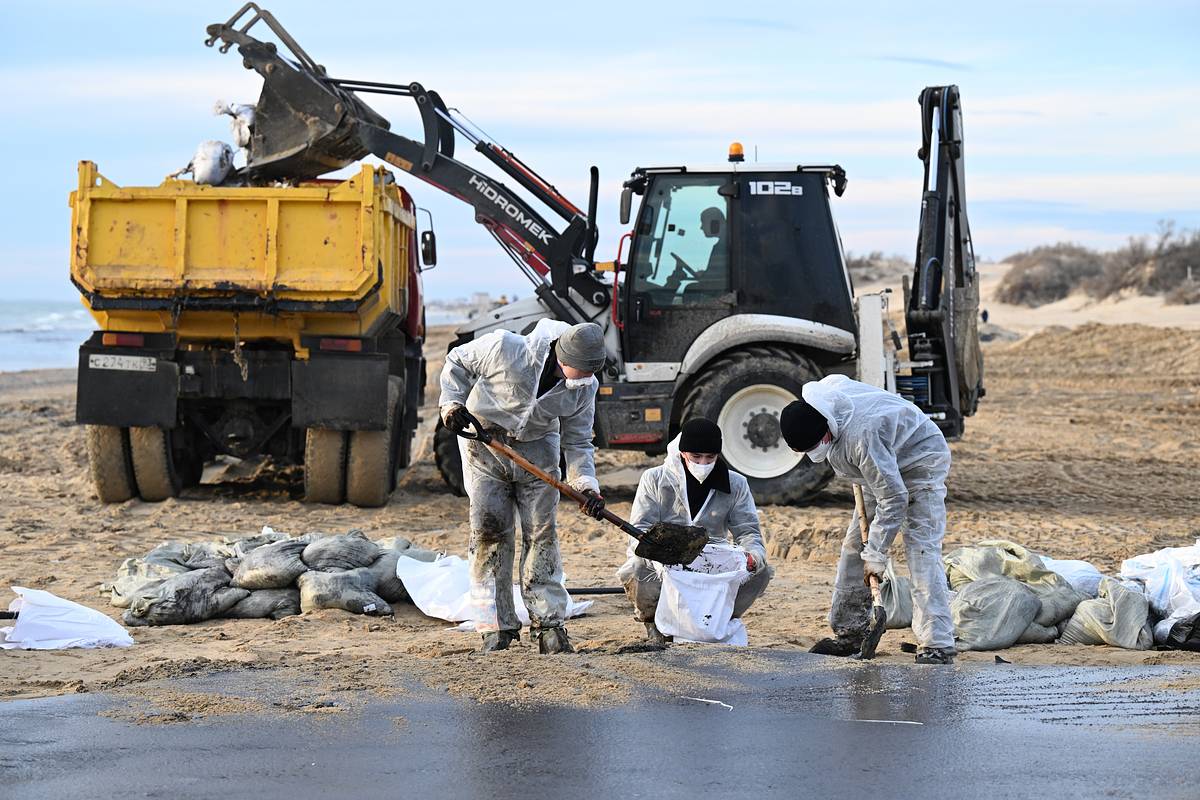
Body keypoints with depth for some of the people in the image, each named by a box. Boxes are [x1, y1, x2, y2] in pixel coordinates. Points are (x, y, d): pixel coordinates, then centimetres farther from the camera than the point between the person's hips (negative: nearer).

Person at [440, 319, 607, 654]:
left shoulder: (584, 388, -15)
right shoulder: (504, 347, -27)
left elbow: (577, 444, -5)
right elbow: (457, 362, -8)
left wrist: (587, 486, -19)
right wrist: (452, 404, -20)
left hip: (537, 448, 2)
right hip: (485, 441, -2)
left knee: (541, 533, -3)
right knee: (490, 530, -6)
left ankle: (548, 621, 3)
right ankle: (497, 626, -1)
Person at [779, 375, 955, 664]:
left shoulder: (861, 436, -41)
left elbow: (893, 498, -35)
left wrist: (876, 556, -29)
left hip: (920, 462, -9)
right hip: (882, 466, 9)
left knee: (922, 552, -19)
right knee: (855, 545, 8)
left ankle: (938, 645, -22)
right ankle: (849, 632, 16)